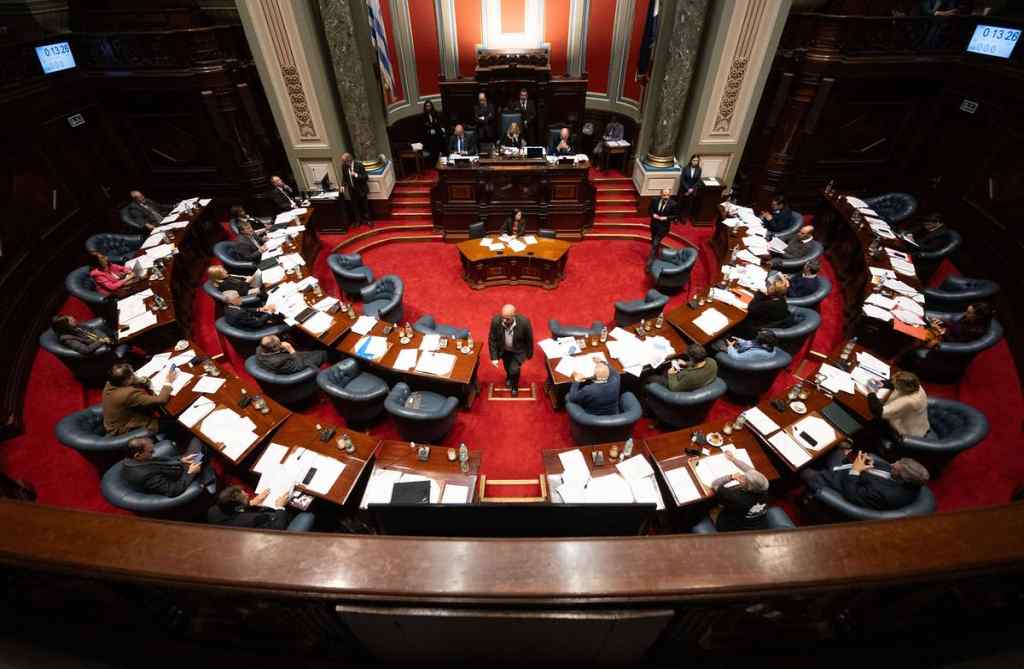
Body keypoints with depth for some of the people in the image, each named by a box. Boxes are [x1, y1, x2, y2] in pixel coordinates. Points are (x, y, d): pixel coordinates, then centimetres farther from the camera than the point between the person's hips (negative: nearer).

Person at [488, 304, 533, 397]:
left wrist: (529, 354, -2)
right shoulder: (496, 321, -31)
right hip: (504, 350, 2)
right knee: (507, 367, 25)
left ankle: (515, 387, 23)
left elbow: (529, 339, -16)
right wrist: (494, 357, -20)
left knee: (514, 370, -12)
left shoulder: (524, 322, -34)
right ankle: (509, 376, 63)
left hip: (518, 351, -2)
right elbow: (492, 340, -16)